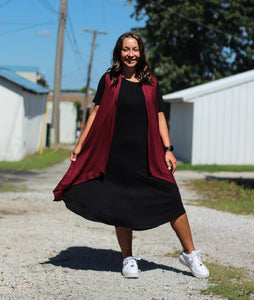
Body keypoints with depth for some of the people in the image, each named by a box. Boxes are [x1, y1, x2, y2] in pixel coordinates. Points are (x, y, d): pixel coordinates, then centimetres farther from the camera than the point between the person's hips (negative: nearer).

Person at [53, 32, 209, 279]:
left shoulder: (150, 83, 10)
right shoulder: (109, 81, 5)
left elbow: (159, 118, 9)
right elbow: (96, 114, 5)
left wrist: (168, 150, 1)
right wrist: (79, 146, 2)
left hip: (147, 155, 1)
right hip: (117, 155, -1)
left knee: (172, 201, -4)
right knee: (122, 207, 3)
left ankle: (189, 254, 10)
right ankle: (128, 259, 20)